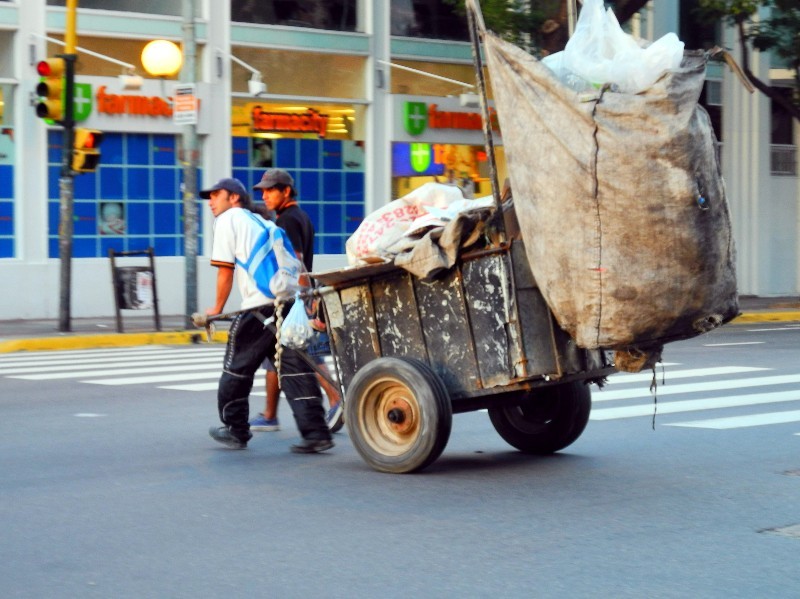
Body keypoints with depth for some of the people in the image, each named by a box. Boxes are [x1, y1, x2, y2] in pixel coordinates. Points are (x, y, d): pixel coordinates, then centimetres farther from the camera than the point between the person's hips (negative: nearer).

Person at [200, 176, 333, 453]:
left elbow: (225, 270, 0)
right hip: (292, 300, 7)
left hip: (261, 304, -7)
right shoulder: (262, 222, 27)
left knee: (237, 368, 8)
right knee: (296, 368, 4)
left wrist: (217, 308, 11)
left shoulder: (228, 220, 6)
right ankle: (316, 433, -4)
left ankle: (236, 430, 18)